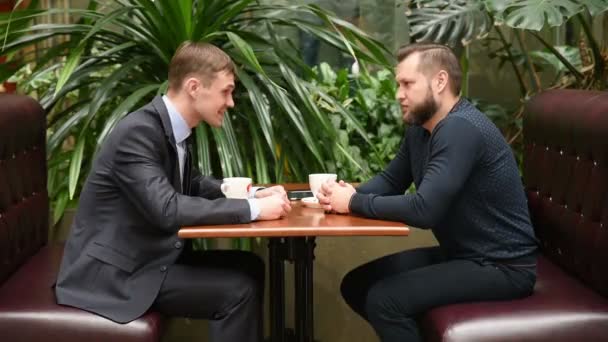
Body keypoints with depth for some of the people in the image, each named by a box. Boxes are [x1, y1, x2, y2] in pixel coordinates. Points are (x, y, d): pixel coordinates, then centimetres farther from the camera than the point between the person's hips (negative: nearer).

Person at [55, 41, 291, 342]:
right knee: (238, 290, -16)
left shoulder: (174, 127, 4)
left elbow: (192, 184, 19)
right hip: (114, 272, -9)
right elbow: (167, 210, -31)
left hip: (152, 254, 9)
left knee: (249, 267, 5)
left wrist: (254, 195, 2)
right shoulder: (138, 132, -23)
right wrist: (253, 209, -26)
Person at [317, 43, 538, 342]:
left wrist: (354, 203, -20)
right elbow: (391, 180, 14)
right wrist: (352, 193, -8)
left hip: (501, 266, -9)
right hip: (459, 253, 9)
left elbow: (424, 209, -32)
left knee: (384, 299, -22)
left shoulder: (460, 129, -25)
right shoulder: (419, 128, 5)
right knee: (356, 284, 6)